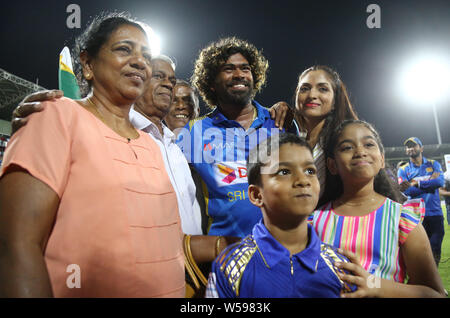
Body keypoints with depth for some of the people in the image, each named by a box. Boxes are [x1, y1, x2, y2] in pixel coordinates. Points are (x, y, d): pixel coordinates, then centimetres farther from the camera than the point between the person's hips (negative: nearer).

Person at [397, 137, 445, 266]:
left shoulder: (433, 164, 10)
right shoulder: (403, 170, 6)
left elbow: (440, 181, -10)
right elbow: (407, 191, -10)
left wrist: (415, 183, -14)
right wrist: (429, 182, -11)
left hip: (435, 214, 1)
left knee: (435, 253, 6)